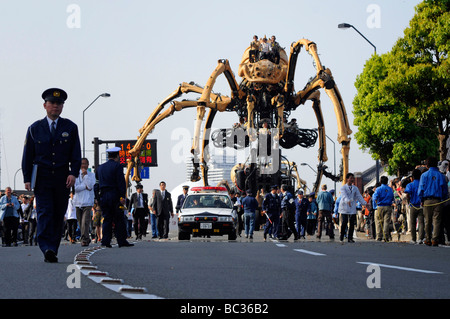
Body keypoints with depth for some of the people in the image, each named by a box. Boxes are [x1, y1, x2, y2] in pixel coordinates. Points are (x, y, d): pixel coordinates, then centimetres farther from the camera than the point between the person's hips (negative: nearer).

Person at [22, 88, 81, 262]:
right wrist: (27, 178, -1)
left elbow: (76, 154, 5)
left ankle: (53, 250, 9)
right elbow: (28, 155, 7)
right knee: (44, 212, -13)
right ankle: (47, 249, -23)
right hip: (42, 178, -1)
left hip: (62, 179, 1)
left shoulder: (70, 128, 7)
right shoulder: (35, 128, 6)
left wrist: (74, 173, -9)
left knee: (59, 215, 3)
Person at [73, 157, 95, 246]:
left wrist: (85, 174, -8)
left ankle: (84, 239, -16)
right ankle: (86, 239, 21)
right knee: (80, 222, 8)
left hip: (87, 201, -2)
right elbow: (75, 188, -4)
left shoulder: (91, 175, 7)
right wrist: (85, 187, -10)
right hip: (78, 201, 2)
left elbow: (90, 186, -10)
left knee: (85, 221, -14)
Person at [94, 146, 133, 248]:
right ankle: (122, 241, 0)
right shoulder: (117, 166, -6)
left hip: (103, 196, 5)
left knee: (106, 219, 7)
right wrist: (122, 196, -13)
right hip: (114, 196, -5)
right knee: (119, 220, 0)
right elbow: (121, 182, -12)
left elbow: (98, 181, 19)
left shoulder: (100, 168, 13)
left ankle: (106, 241, 0)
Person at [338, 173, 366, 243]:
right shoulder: (343, 188, -2)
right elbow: (344, 196, -20)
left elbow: (359, 197, 6)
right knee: (344, 222, -9)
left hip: (352, 208, 4)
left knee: (352, 223, -3)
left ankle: (350, 238, 4)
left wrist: (364, 203, -10)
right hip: (344, 208, -4)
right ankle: (341, 236, 12)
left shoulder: (355, 188, 12)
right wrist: (347, 201, -40)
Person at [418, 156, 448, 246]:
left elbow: (421, 189, -1)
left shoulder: (424, 175, 2)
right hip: (438, 201, 0)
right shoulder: (441, 175, 5)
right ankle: (435, 239, -9)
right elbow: (445, 190, 6)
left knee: (427, 221, 8)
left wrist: (422, 200, 8)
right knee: (436, 221, -1)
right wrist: (443, 200, 15)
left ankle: (428, 240, 9)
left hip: (427, 201, 0)